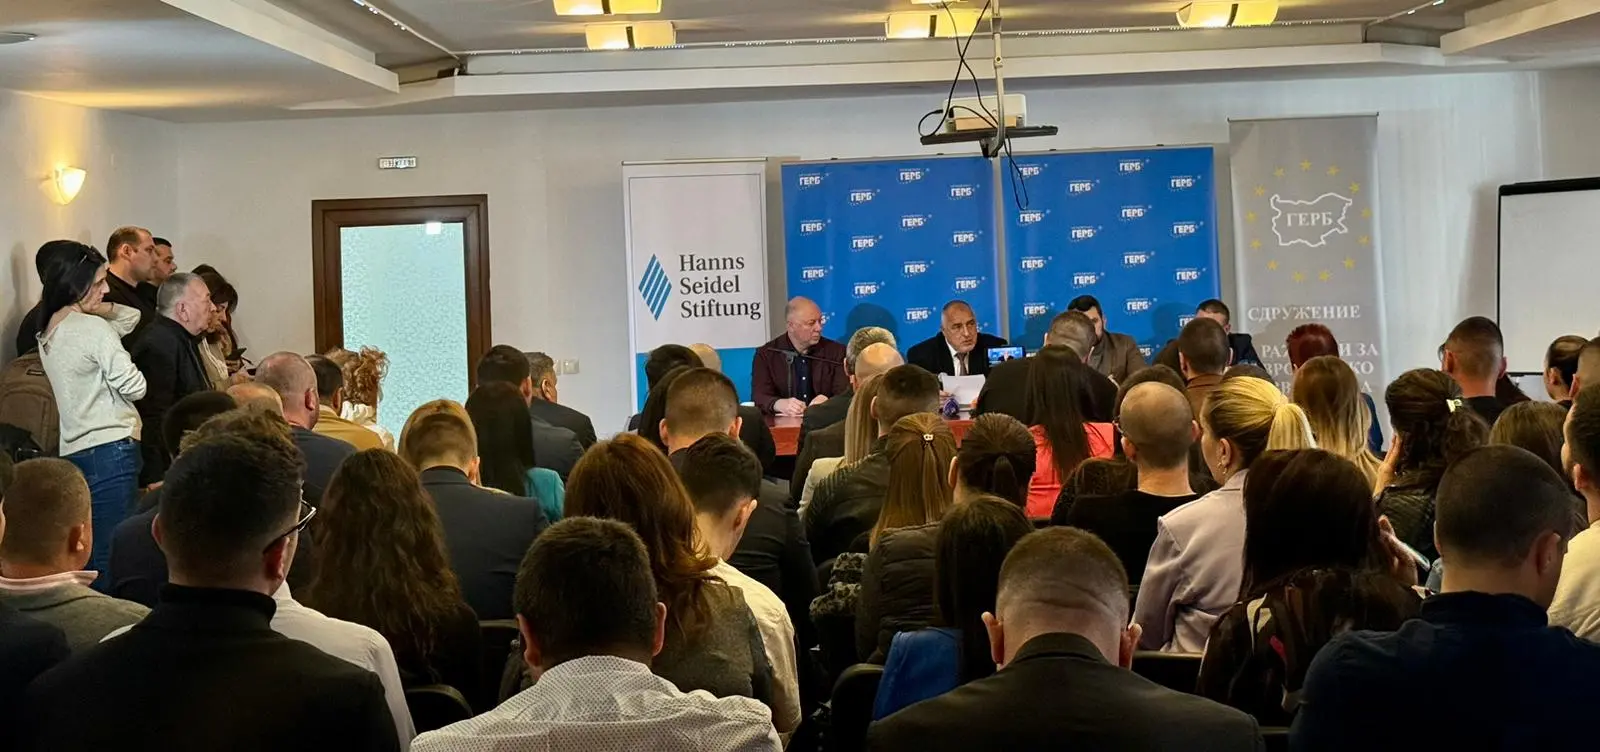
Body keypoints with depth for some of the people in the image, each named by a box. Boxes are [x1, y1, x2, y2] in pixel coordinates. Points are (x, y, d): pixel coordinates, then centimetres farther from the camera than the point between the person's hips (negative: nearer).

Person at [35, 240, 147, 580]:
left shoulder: (49, 334, 17)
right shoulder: (94, 328, -12)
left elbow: (131, 317, 26)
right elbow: (135, 387, -9)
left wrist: (102, 308, 8)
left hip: (72, 451, 9)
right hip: (109, 449, -9)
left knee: (88, 555, 12)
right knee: (112, 554, -7)